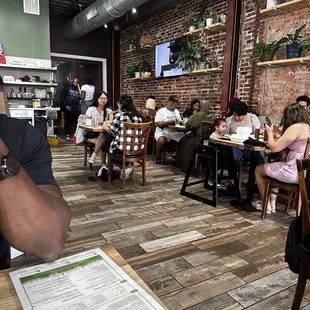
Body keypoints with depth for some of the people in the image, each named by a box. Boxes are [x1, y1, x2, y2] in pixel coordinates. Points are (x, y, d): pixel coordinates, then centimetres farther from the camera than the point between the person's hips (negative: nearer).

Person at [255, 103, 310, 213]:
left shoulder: (296, 127, -18)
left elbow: (274, 148, -16)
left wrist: (270, 133, 1)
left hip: (295, 172, -10)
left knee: (258, 170, 10)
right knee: (274, 166, 34)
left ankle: (266, 205, 22)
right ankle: (272, 202, 29)